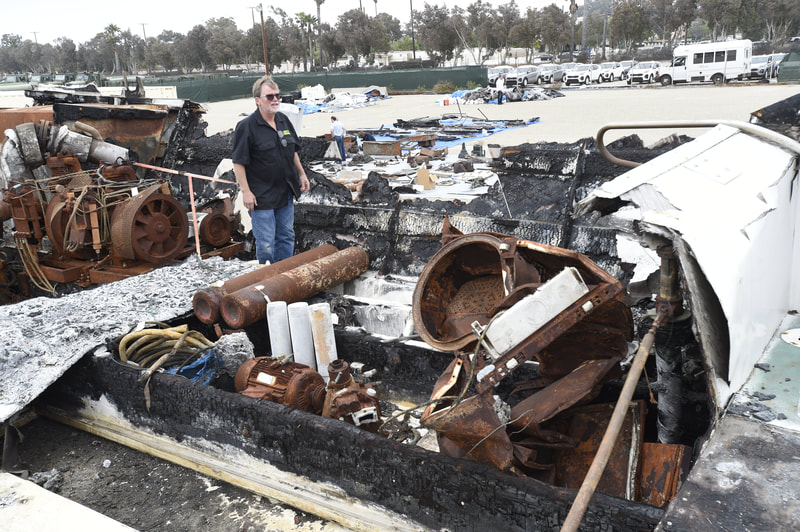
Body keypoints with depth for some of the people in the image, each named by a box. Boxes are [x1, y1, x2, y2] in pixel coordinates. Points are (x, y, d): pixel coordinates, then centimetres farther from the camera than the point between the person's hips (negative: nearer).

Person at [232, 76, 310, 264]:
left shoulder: (284, 120, 8)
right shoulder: (246, 126, -14)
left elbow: (293, 151, 21)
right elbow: (238, 162, -15)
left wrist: (301, 174, 18)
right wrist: (246, 191, -19)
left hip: (285, 192, 7)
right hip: (262, 196, -7)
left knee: (286, 237, 16)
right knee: (266, 243, -1)